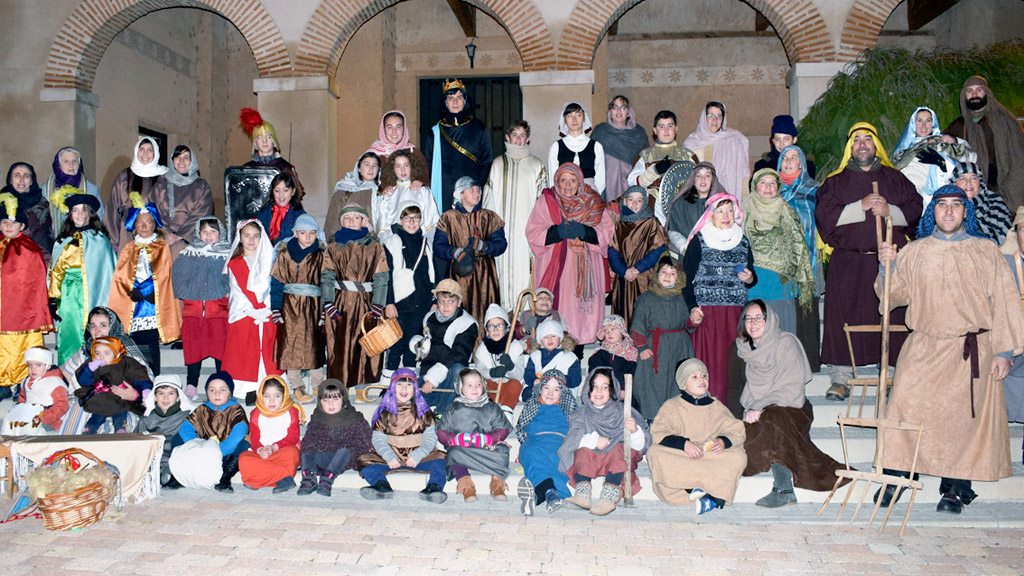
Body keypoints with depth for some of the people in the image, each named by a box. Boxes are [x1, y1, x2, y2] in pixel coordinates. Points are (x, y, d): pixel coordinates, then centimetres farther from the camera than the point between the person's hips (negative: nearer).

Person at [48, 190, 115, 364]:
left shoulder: (100, 240, 5)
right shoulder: (62, 242, 13)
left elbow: (108, 271, 2)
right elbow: (56, 272, 14)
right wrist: (53, 300, 6)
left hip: (94, 296, -2)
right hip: (69, 297, 2)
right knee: (69, 336, -3)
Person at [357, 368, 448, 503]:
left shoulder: (424, 411, 11)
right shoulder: (384, 412, 12)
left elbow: (430, 438, 3)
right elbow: (378, 439, 5)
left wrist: (417, 455, -15)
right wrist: (389, 456, -15)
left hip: (419, 458, -1)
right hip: (390, 458, 1)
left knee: (440, 459, -28)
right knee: (364, 460, -22)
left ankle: (434, 487, -48)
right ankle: (382, 486, -44)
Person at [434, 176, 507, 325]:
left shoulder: (489, 217, 13)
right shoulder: (449, 218, 9)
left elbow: (501, 243, 2)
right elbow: (438, 246, 0)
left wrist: (482, 245, -17)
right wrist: (456, 252, -19)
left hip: (484, 274, 1)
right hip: (459, 273, -1)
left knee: (483, 311, -7)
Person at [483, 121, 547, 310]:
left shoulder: (536, 165, 8)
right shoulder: (498, 164, 13)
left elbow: (542, 199, 5)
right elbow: (490, 196, 14)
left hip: (526, 225, -2)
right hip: (503, 225, 2)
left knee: (524, 266, -8)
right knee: (504, 265, -2)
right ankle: (506, 312, 2)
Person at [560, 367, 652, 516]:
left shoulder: (622, 412, 8)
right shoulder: (582, 413, 12)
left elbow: (640, 446, -1)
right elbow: (572, 439, -5)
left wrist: (635, 431, -22)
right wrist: (594, 440, -21)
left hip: (617, 459, -1)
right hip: (590, 459, 1)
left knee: (618, 449, -31)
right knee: (583, 450, -28)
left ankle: (610, 494, -47)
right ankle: (583, 492, -42)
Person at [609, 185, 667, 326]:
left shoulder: (652, 223, 4)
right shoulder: (618, 225, 12)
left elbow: (658, 250, -5)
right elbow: (612, 251, 4)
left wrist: (638, 268, -14)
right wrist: (624, 271, -12)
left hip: (644, 281, -3)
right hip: (622, 281, 3)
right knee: (624, 317, 1)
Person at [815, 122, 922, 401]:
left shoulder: (895, 178, 16)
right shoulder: (835, 181, 13)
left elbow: (916, 209, 9)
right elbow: (824, 214, -2)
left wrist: (890, 211, -9)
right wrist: (861, 207, -11)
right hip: (848, 261, -1)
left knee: (893, 318, -4)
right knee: (843, 317, -5)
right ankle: (841, 378, 0)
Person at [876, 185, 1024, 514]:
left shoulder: (986, 252, 7)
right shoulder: (914, 252, 11)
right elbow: (893, 296, 11)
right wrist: (887, 267, -7)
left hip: (972, 350, -1)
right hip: (924, 347, 1)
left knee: (964, 415, -4)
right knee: (905, 403, -12)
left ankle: (954, 488, 10)